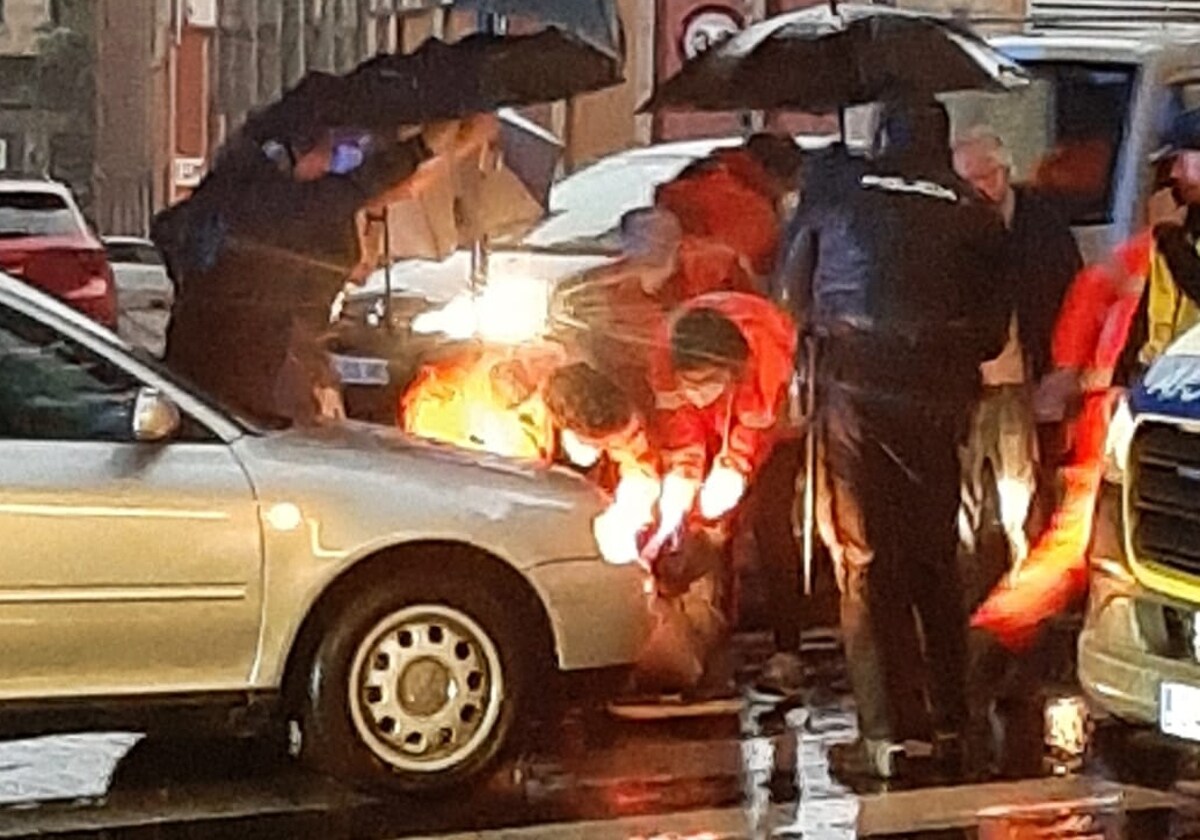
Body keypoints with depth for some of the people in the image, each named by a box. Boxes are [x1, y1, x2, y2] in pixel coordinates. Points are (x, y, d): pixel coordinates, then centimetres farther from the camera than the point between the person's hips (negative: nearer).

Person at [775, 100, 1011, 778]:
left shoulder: (837, 190, 5)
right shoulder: (978, 214, 8)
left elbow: (793, 294, 12)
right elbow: (994, 333, 10)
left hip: (852, 389, -2)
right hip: (935, 398, 2)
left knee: (866, 562, 3)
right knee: (935, 557, 16)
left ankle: (887, 734, -2)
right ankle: (950, 722, 21)